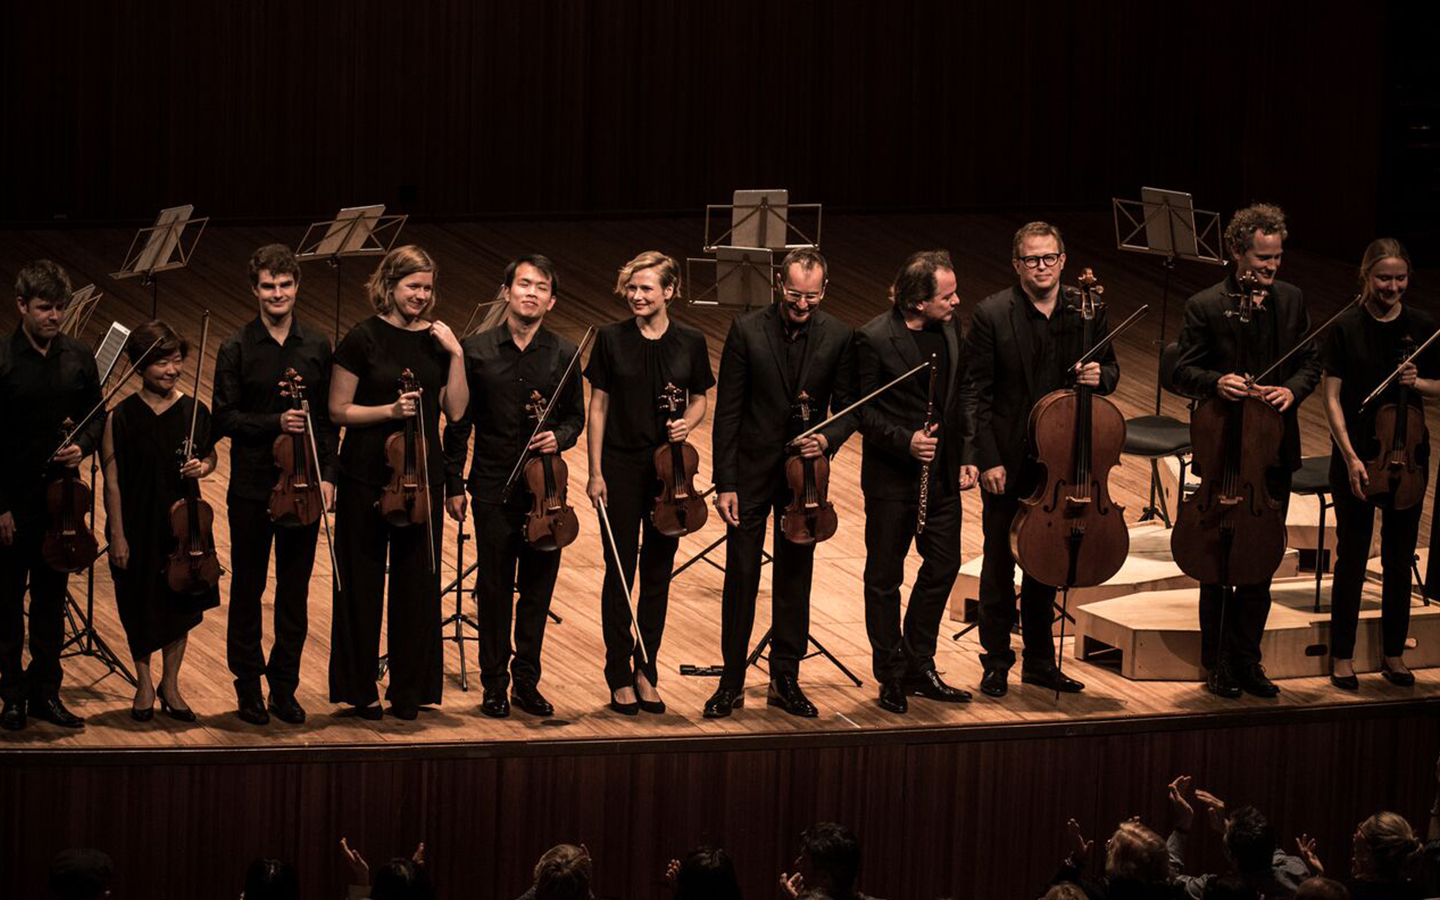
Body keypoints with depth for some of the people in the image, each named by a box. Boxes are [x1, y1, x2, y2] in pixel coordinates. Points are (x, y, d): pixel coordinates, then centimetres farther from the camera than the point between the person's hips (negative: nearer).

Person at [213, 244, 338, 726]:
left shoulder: (317, 346, 5)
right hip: (252, 487, -2)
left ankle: (284, 687, 16)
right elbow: (224, 418, -5)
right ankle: (248, 687, 17)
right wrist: (274, 423, -19)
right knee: (247, 590, 7)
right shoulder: (237, 349, -4)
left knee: (295, 592, 7)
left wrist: (327, 474, -1)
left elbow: (329, 417, 7)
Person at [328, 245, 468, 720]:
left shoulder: (436, 339, 6)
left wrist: (456, 355, -7)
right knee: (362, 581, 3)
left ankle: (409, 688, 14)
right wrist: (389, 410, -18)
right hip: (367, 476, -4)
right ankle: (360, 689, 12)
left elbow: (456, 410, 3)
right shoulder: (364, 339, -6)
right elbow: (338, 410, -5)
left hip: (422, 473, 4)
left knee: (418, 579, 6)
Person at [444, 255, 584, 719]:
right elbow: (458, 422, 3)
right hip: (493, 488, -1)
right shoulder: (475, 350, -1)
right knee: (494, 589, 3)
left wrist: (558, 437, -11)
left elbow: (576, 417, 12)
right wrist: (452, 485, 2)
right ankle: (494, 684, 14)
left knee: (538, 588, 5)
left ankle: (527, 681, 17)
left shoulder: (564, 355, 3)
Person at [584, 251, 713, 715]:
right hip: (621, 468, -1)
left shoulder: (690, 342, 0)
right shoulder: (612, 339, -4)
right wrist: (595, 472, -5)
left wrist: (687, 423, -13)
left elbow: (698, 401, 10)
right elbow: (599, 404, -1)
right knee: (620, 571, 2)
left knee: (658, 572, 7)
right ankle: (620, 677, 10)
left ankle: (646, 673, 18)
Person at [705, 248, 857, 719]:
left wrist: (828, 438, -19)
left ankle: (785, 680, 20)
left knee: (795, 578, 10)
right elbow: (727, 411, -7)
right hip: (752, 472, -2)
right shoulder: (747, 331, -9)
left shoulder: (838, 337, -3)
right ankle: (731, 682, 11)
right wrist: (725, 483, -10)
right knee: (741, 576, 1)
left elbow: (848, 408, 4)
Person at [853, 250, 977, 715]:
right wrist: (904, 441, -23)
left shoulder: (950, 327, 1)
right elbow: (859, 408, -12)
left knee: (943, 566, 11)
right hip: (892, 478, -6)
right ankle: (891, 677, 17)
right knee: (885, 578, 6)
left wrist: (967, 456, 6)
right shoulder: (874, 339, -17)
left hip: (942, 471, 6)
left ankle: (919, 667, 26)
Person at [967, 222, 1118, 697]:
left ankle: (1040, 661, 25)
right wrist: (988, 460, -14)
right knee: (999, 562, 6)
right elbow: (977, 394, -9)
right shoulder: (992, 315, -10)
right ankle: (996, 662, 17)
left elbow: (1110, 369, 12)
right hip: (1008, 460, -3)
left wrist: (1099, 375, -13)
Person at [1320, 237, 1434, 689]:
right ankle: (1342, 656, 13)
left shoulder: (1422, 326, 0)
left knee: (1399, 559, 9)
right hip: (1356, 458, -2)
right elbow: (1333, 399, -7)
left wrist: (1417, 383, -14)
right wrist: (1350, 458, -14)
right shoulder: (1345, 329, -7)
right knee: (1352, 558, 3)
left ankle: (1393, 653, 21)